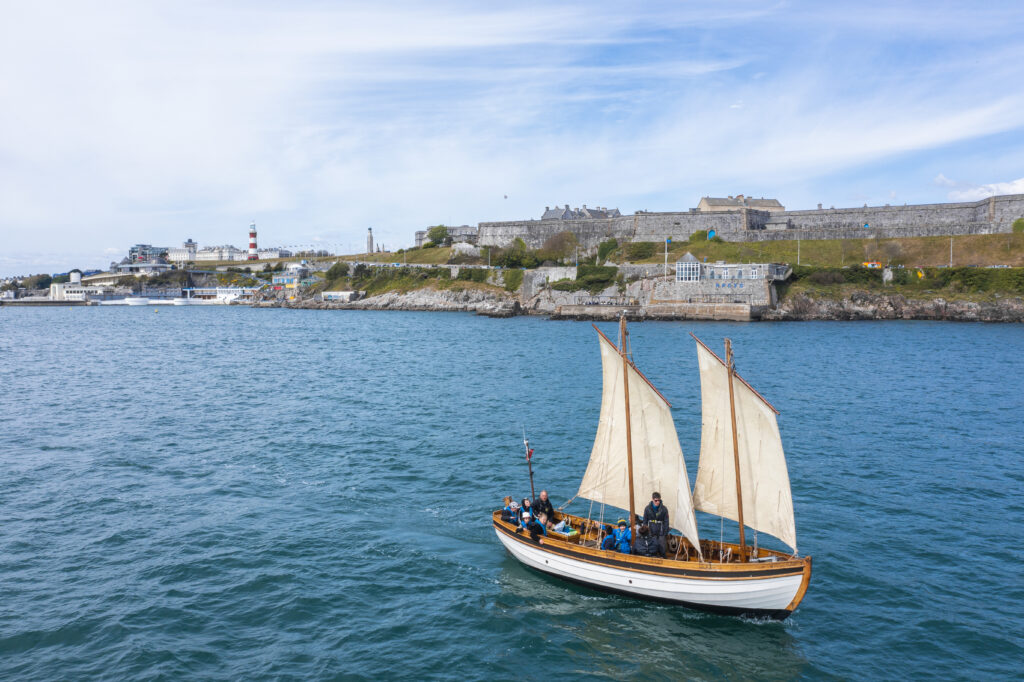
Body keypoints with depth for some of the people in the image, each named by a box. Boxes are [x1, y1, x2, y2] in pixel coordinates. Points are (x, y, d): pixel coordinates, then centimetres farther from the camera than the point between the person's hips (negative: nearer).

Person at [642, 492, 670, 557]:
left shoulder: (664, 509, -3)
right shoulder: (647, 508, 0)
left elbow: (666, 522, 3)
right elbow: (645, 521, 8)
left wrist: (666, 533, 0)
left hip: (661, 533, -1)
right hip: (651, 532, 1)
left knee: (661, 549, -1)